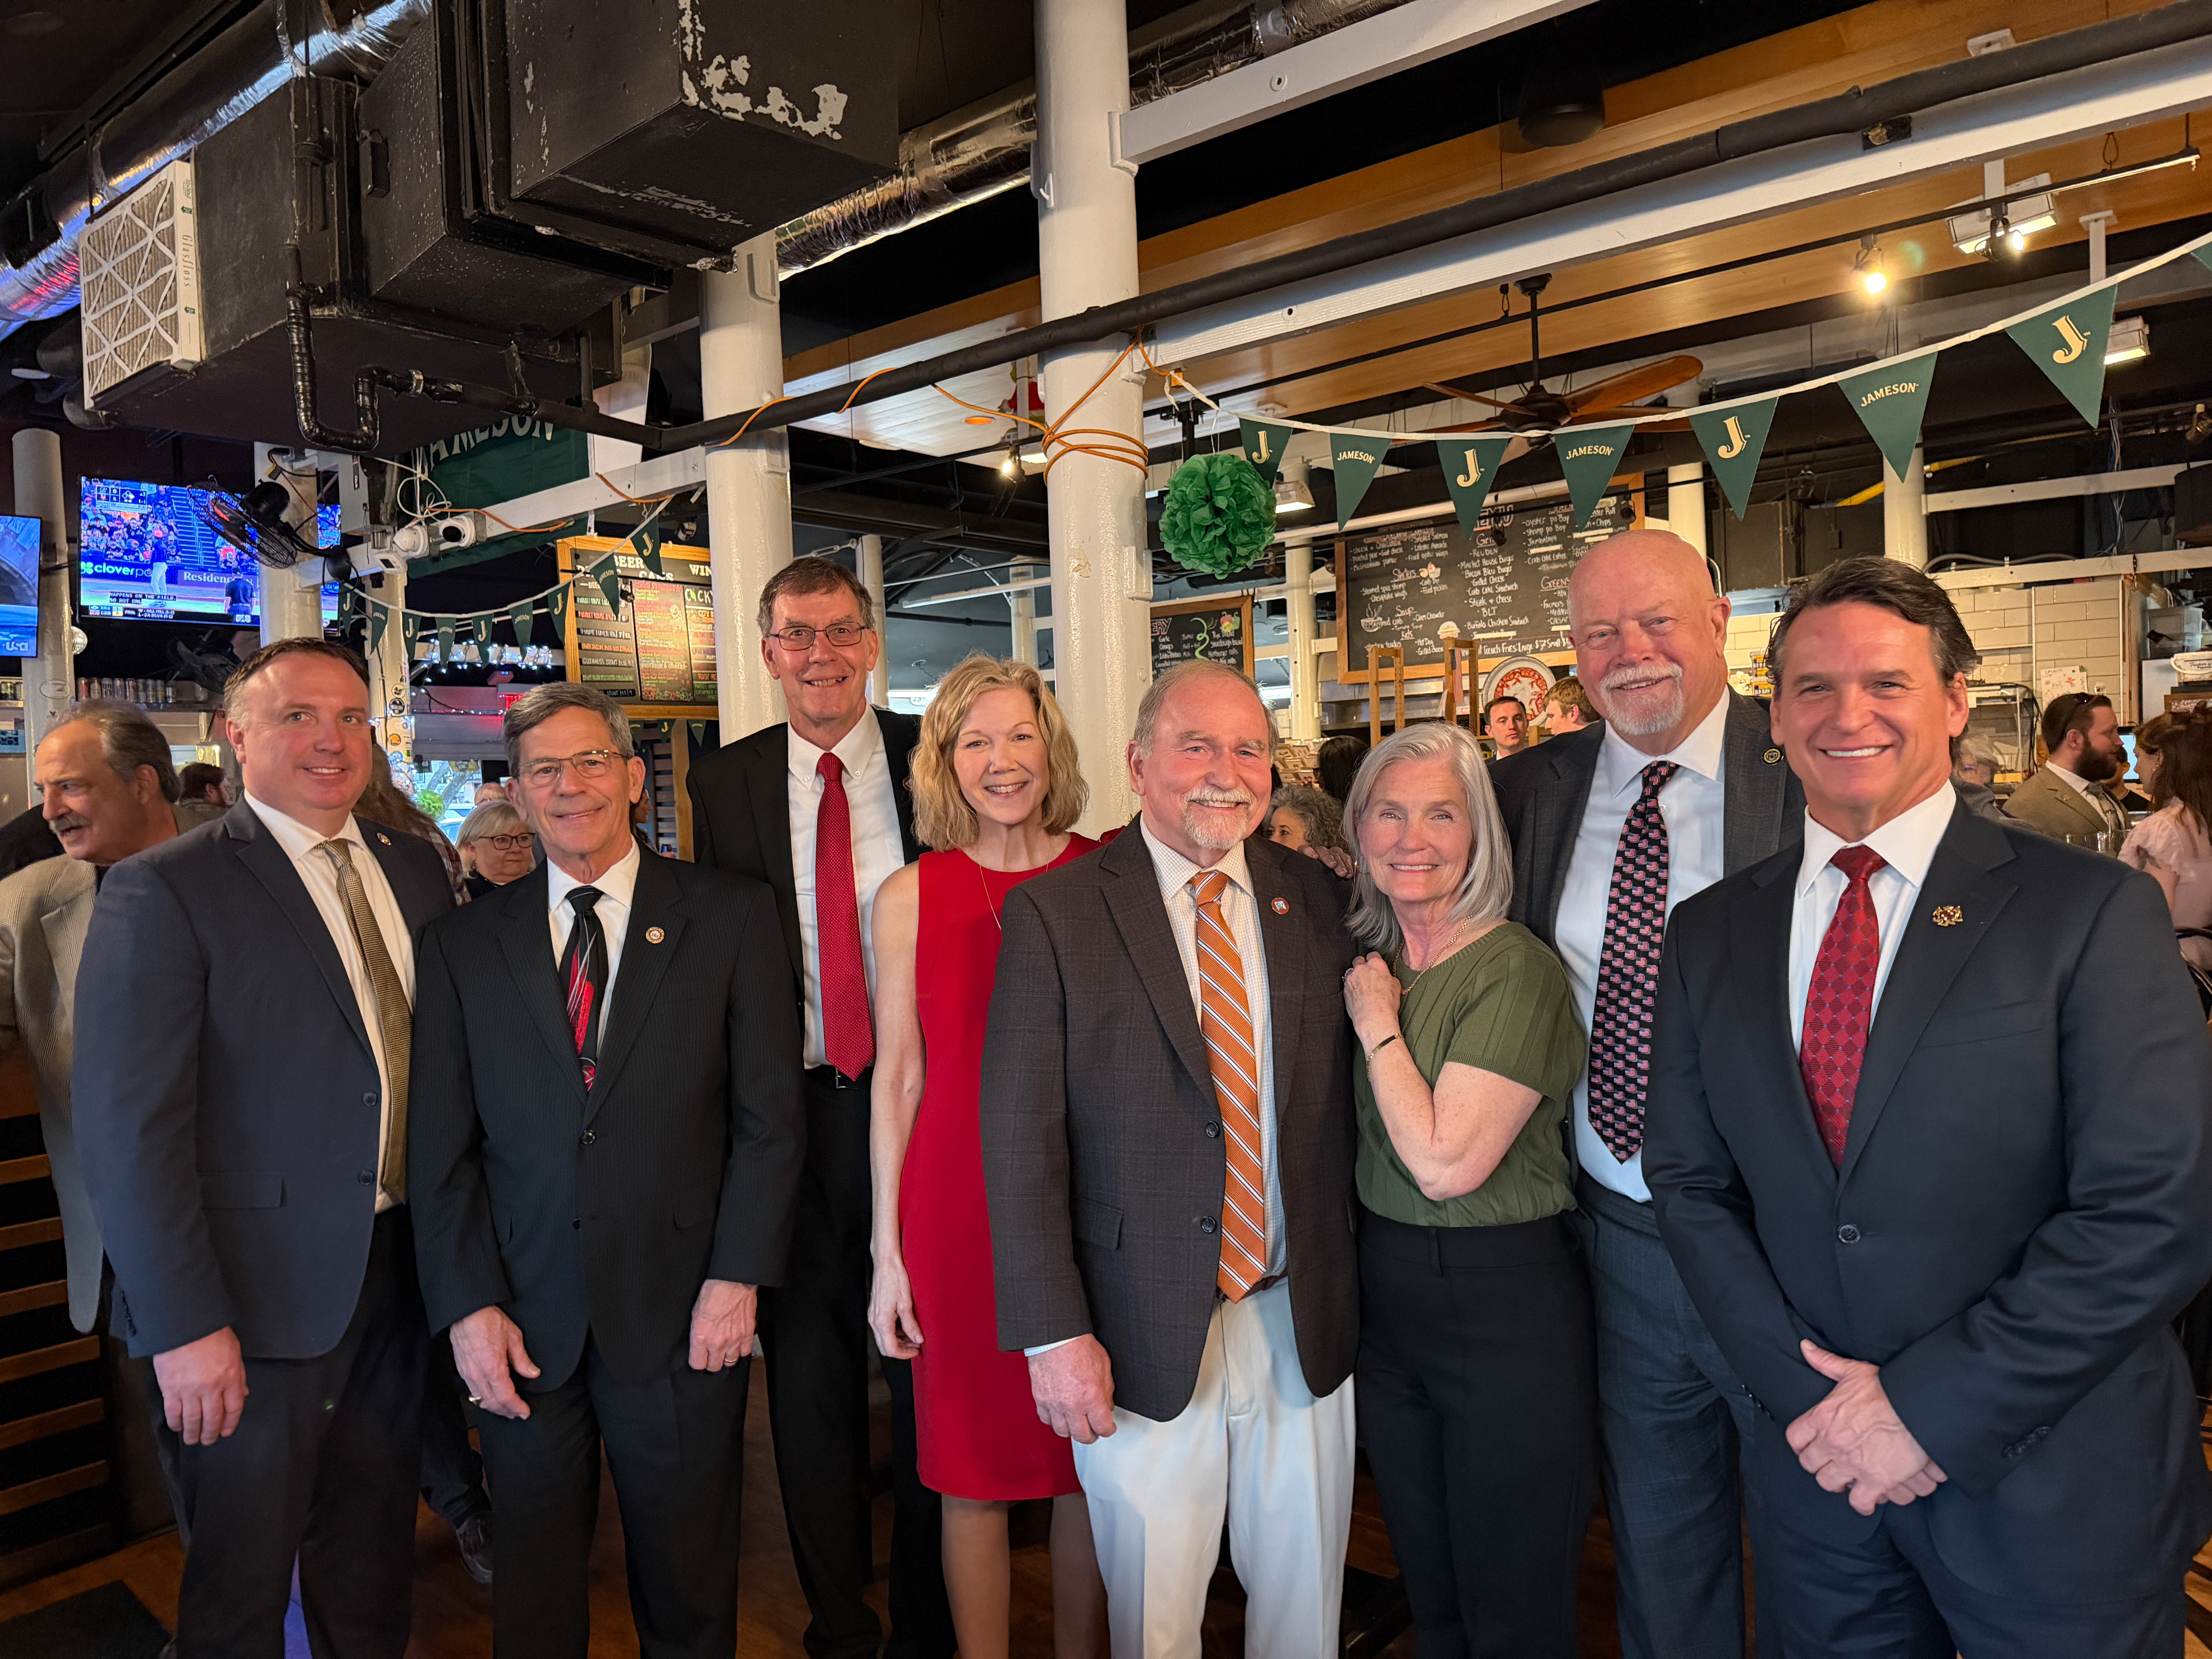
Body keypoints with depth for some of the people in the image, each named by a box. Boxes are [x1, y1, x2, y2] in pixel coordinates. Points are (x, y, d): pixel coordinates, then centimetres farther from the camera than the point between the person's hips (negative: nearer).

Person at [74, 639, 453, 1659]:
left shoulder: (415, 869, 6)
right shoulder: (162, 890, -12)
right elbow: (127, 1128, -15)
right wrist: (185, 1326, -18)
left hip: (399, 1272, 5)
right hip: (259, 1294, -5)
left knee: (373, 1563, 21)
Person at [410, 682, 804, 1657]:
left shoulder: (730, 917, -2)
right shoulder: (465, 945, 4)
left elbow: (770, 1114, -4)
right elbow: (441, 1148, 3)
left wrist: (738, 1277, -9)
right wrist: (467, 1307, -4)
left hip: (683, 1318, -1)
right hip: (521, 1328, 2)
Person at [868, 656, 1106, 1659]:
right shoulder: (910, 897, -1)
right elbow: (895, 1079, 2)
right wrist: (887, 1250, 1)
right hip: (958, 1208, 0)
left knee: (1090, 1460, 13)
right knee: (974, 1470, 11)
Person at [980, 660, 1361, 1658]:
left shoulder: (1316, 899, 2)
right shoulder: (1054, 912, -8)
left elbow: (1340, 1099, 6)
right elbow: (1020, 1140, -10)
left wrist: (1350, 1287, 3)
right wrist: (1055, 1333, -13)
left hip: (1306, 1324, 3)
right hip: (1144, 1338, -3)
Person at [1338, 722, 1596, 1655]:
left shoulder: (1518, 972, -17)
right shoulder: (1368, 962, 5)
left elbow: (1445, 1162, -23)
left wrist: (1378, 1027, -15)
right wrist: (1376, 1017, 2)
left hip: (1507, 1307, -6)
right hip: (1385, 1298, 7)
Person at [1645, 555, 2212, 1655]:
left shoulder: (2093, 913, -10)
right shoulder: (1709, 936, 1)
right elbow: (1690, 1181, 3)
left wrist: (1928, 1406, -16)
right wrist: (1809, 1391, -9)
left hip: (2053, 1488, -3)